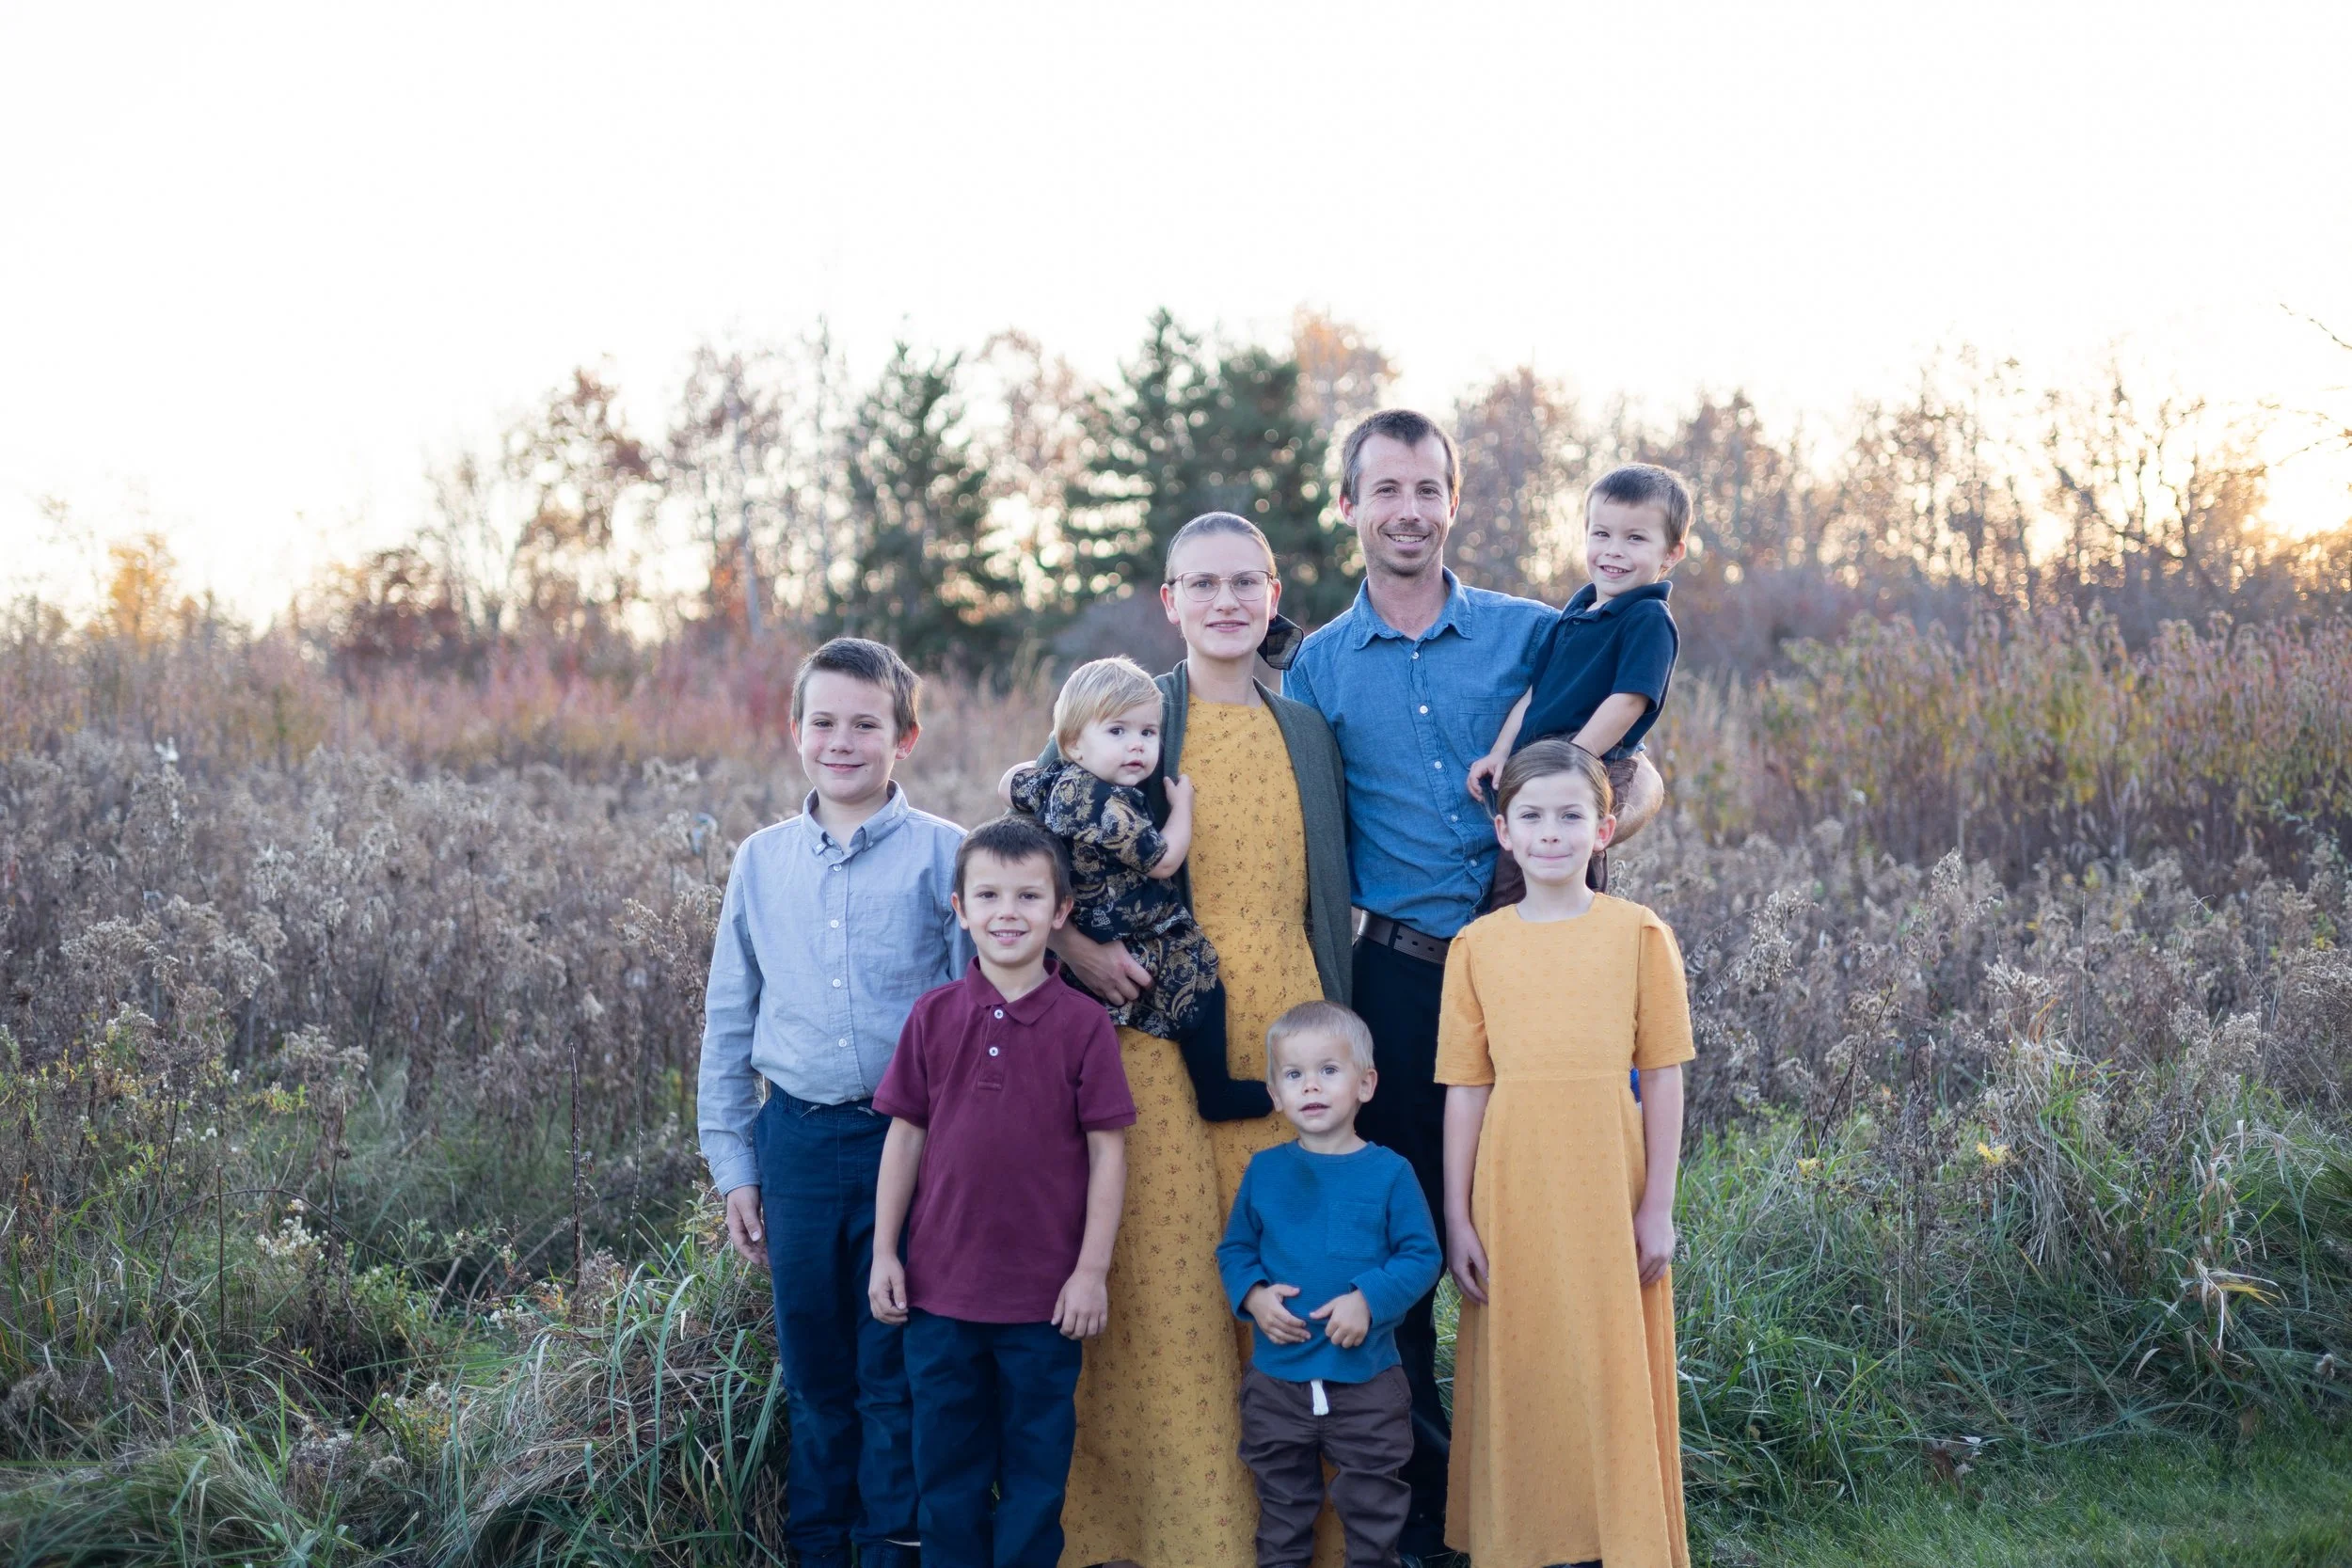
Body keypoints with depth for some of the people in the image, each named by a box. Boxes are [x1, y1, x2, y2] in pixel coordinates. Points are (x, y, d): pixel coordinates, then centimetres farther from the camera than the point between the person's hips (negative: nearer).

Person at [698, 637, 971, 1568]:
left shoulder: (945, 856, -3)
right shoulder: (762, 861, 7)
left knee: (897, 1374, 2)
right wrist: (734, 1166, 11)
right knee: (814, 1371, 12)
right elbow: (728, 1022, 14)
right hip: (799, 1140, 3)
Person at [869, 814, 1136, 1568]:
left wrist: (1093, 1270, -8)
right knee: (946, 1464, 13)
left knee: (1036, 1467, 10)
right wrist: (885, 1252, 3)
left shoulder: (1082, 1023, -7)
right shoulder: (934, 1016, 0)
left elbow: (1108, 1150, -5)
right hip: (941, 1286, 2)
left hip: (1045, 1294, -2)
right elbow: (905, 1136, 5)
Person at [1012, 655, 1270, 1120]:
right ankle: (1217, 1094, 6)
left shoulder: (1056, 781, -1)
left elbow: (1013, 784, 19)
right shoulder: (1109, 803, -29)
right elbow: (1162, 861, -20)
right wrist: (1182, 803, -6)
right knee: (1199, 977, -1)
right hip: (1124, 952, -10)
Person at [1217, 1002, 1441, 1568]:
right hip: (1276, 1380, 2)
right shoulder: (1264, 1171, 1)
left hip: (1367, 1379, -2)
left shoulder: (1388, 1172, -6)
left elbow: (1422, 1256, -7)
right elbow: (1234, 1249, 7)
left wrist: (1368, 1299, -20)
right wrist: (1253, 1295, -12)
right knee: (1283, 1507, 15)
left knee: (1374, 1509, 10)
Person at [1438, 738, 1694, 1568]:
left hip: (1608, 1194, -1)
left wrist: (1657, 1207, -2)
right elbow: (1465, 1088, 5)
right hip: (1512, 1198, 1)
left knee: (1612, 1374, 3)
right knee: (1519, 1375, 7)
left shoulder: (1639, 934, 0)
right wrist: (1457, 1219, 3)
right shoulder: (1477, 946, 4)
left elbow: (1663, 1077, 1)